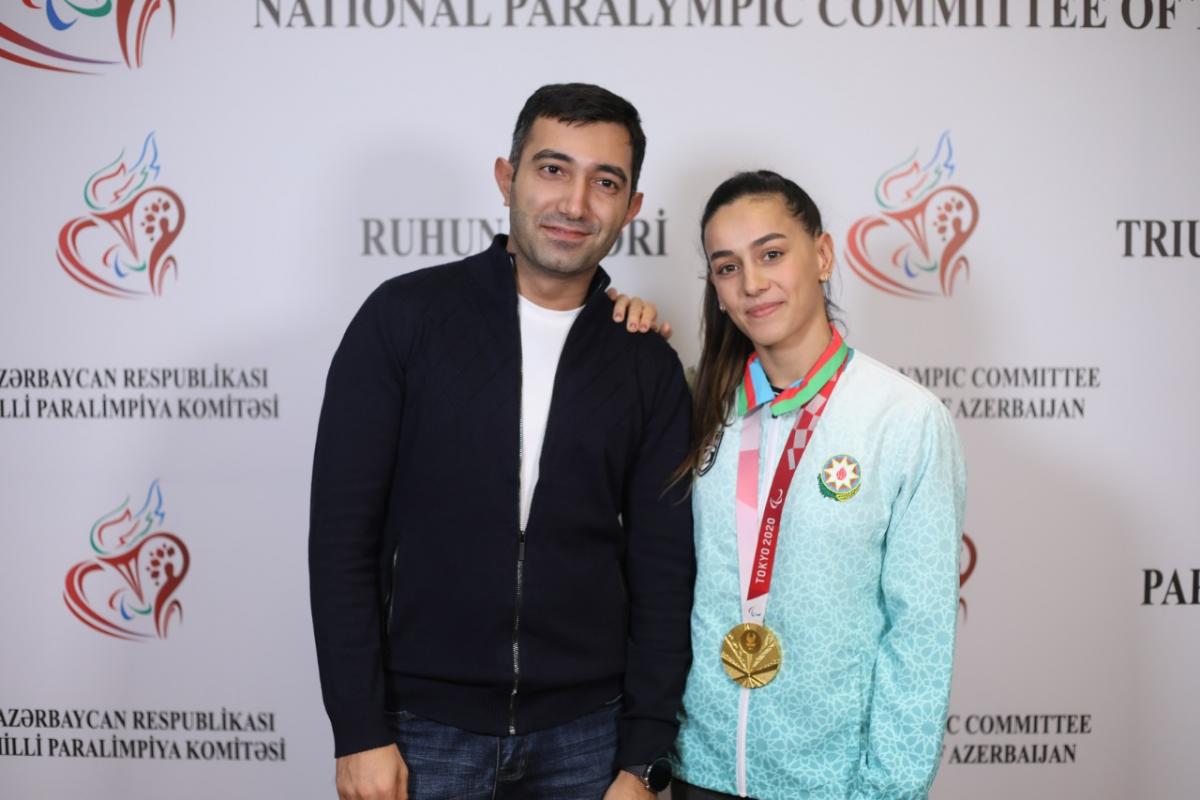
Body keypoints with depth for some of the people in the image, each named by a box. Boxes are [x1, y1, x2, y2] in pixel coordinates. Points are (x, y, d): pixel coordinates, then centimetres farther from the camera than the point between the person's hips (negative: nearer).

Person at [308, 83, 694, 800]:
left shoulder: (649, 366, 1)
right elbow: (342, 533, -7)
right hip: (426, 726, -2)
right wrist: (360, 731, -9)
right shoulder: (405, 317, -6)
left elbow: (662, 569, 2)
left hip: (584, 734, 2)